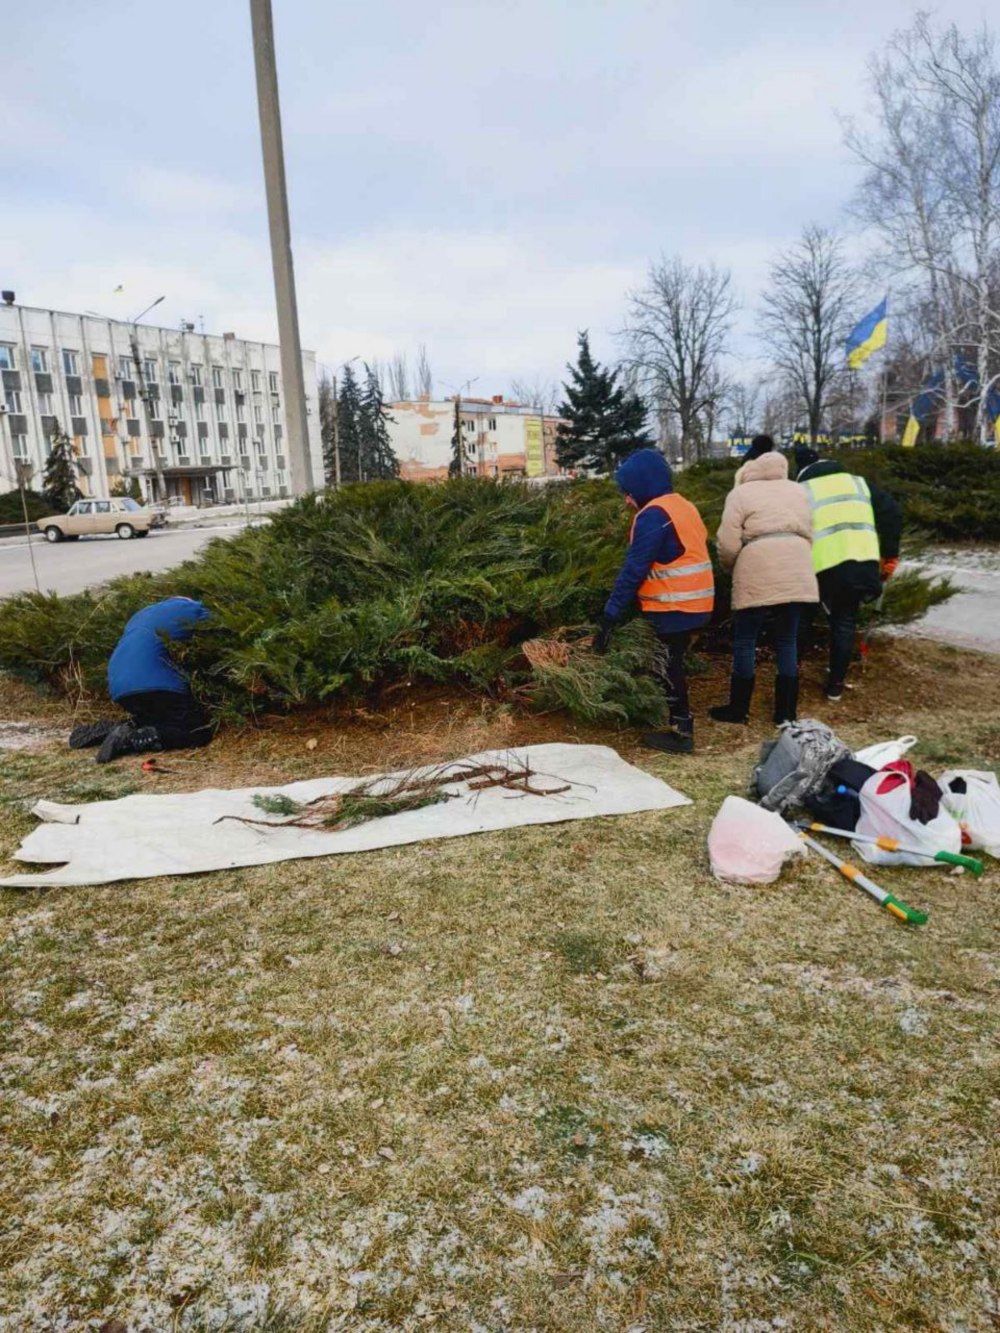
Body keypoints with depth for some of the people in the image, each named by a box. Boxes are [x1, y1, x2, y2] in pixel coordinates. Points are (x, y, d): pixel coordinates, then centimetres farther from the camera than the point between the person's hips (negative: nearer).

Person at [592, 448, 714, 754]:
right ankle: (679, 722, 29)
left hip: (673, 608, -9)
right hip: (695, 603, 9)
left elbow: (634, 569, -20)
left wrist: (610, 616, -19)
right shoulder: (684, 506, 13)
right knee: (671, 665, 19)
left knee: (667, 669, 2)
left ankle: (681, 733, 9)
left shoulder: (653, 515, -16)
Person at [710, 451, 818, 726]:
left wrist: (729, 565, 13)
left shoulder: (740, 493, 1)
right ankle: (786, 712, 15)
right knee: (788, 641, 12)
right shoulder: (797, 491, 17)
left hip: (757, 577, -5)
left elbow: (728, 543, -6)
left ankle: (738, 709, 13)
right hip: (796, 575, 5)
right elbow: (808, 533, 17)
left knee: (745, 641, 6)